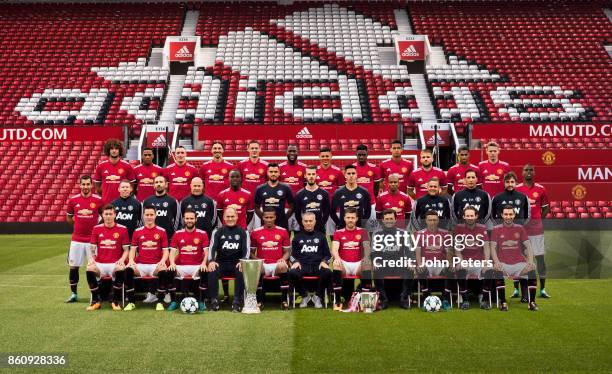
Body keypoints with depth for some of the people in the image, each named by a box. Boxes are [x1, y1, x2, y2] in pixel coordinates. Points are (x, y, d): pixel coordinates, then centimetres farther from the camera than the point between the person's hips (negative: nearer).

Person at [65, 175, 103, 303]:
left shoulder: (98, 200, -3)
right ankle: (73, 294, 16)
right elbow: (69, 218, 14)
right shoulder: (73, 200, 1)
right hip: (77, 239, 2)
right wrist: (79, 225, 9)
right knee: (73, 267, 4)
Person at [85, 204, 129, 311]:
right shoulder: (96, 229, 10)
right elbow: (92, 249, 10)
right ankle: (95, 301, -12)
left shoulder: (122, 229, 4)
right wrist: (91, 259, -10)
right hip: (100, 264, 2)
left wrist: (122, 259, -14)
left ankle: (116, 301, -15)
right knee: (90, 269, -30)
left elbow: (126, 250, 5)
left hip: (115, 264, -2)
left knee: (121, 269, -35)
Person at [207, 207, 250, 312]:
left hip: (237, 264, -1)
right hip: (221, 263, 1)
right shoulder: (218, 232, 12)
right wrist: (211, 261, -20)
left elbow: (246, 249, 0)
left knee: (242, 272, -34)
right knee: (212, 271, -31)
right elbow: (212, 247, 1)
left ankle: (237, 302, -28)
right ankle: (214, 301, -25)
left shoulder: (243, 232, 10)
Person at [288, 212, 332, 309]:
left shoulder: (321, 236, 20)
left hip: (317, 265, 0)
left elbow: (327, 254, 17)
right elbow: (293, 254, 19)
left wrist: (324, 261, -5)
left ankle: (318, 296, -11)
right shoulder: (297, 237, 21)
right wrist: (295, 261, -4)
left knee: (328, 272, -35)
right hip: (302, 265, 0)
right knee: (292, 273, -35)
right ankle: (304, 296, -9)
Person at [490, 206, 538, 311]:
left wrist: (530, 261, -12)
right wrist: (496, 262, -18)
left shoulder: (520, 228, 11)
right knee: (497, 270, -33)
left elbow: (528, 246, 5)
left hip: (519, 262, 2)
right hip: (503, 263, -1)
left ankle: (532, 302, -16)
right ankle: (503, 302, -22)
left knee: (532, 269, -26)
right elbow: (493, 248, 0)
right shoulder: (496, 229, 7)